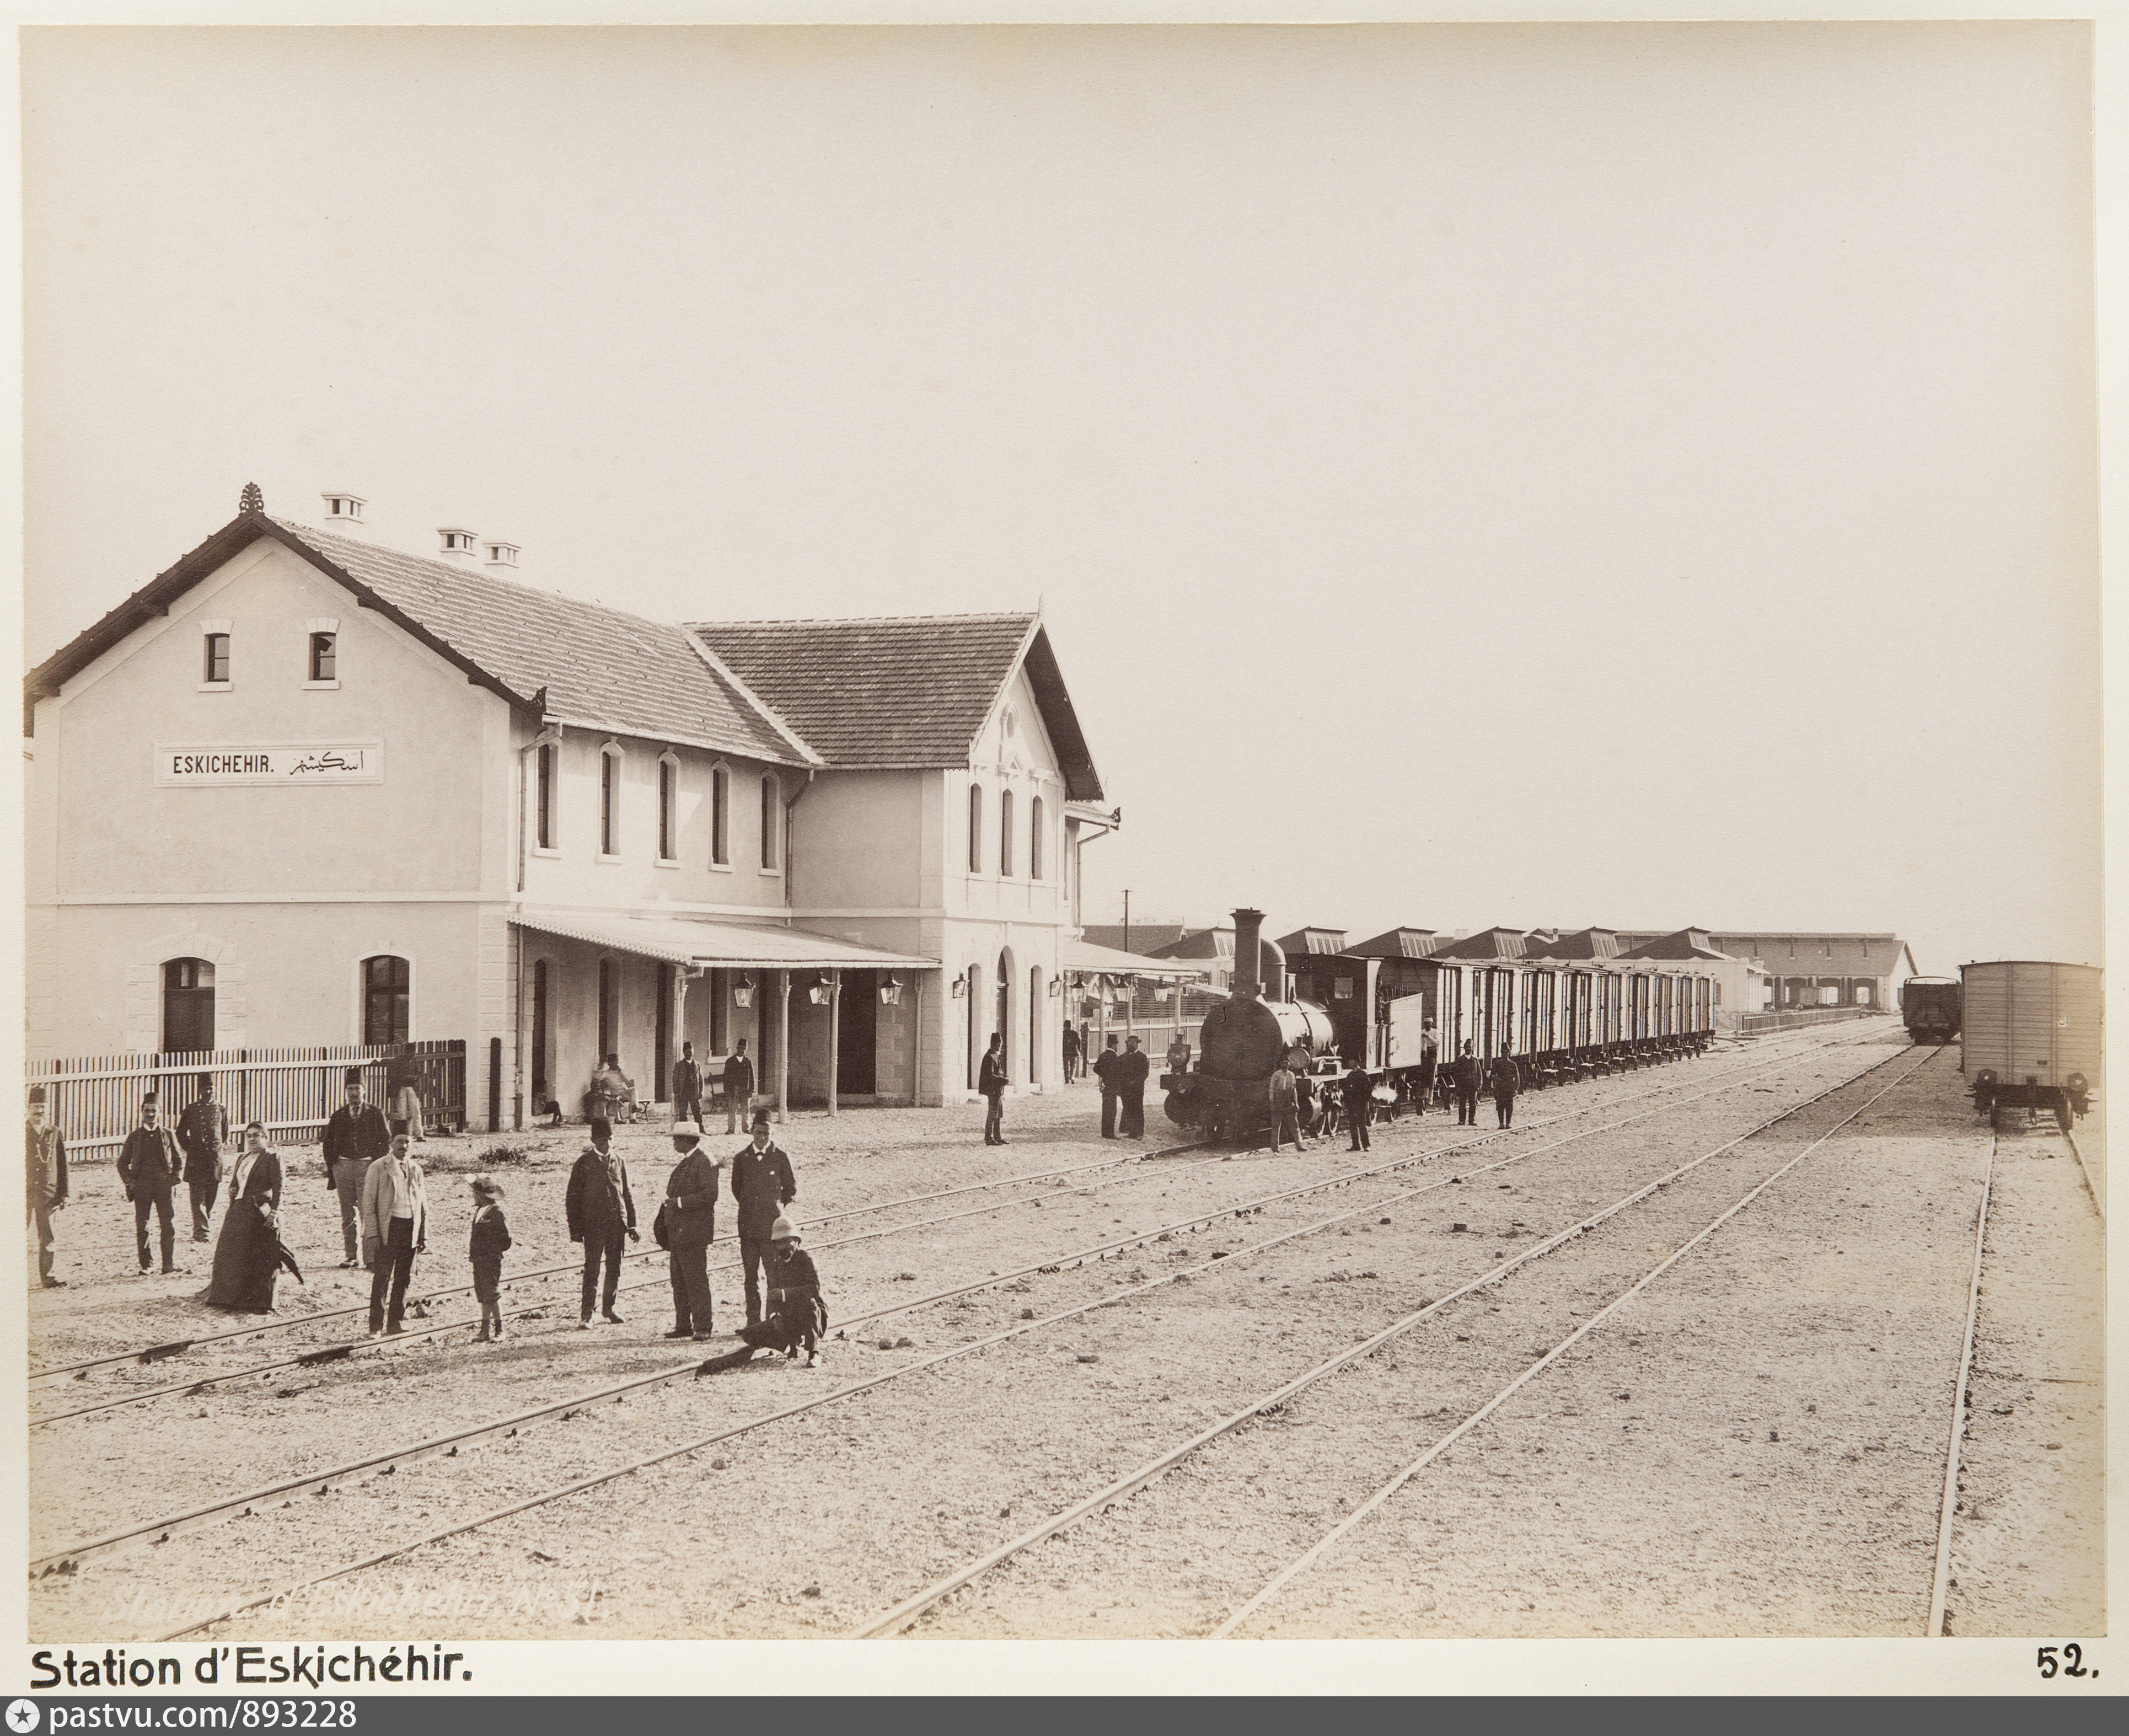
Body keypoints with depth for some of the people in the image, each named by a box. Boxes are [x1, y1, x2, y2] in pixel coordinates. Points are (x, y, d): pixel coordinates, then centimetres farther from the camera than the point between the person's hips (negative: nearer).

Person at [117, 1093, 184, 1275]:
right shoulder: (134, 1137, 9)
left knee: (168, 1225, -5)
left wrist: (175, 1178, 1)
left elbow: (179, 1159, 16)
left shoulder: (167, 1135, 9)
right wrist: (129, 1182, 0)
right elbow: (122, 1162, 14)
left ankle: (169, 1264, 0)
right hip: (141, 1187, 0)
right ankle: (146, 1265, 8)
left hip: (164, 1185, 0)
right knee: (141, 1227, 0)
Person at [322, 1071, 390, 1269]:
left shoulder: (375, 1114, 5)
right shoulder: (338, 1116, 12)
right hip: (343, 1166, 3)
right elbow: (329, 1146, 16)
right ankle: (352, 1257, 11)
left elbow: (386, 1141, 7)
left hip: (367, 1166, -3)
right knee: (347, 1216, 4)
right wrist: (330, 1173, 9)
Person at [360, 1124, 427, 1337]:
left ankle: (395, 1323, 16)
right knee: (382, 1278, -6)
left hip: (411, 1228, 5)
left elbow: (424, 1206, 17)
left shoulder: (416, 1170, 13)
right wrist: (372, 1234, -11)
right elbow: (369, 1204, -4)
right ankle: (377, 1326, -1)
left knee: (404, 1278, 7)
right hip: (388, 1227, -4)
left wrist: (424, 1236, 11)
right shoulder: (378, 1168, -1)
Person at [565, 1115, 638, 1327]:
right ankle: (585, 1316, -3)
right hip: (593, 1222, -4)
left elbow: (627, 1194, 16)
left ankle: (608, 1310, 23)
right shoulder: (584, 1163, 0)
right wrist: (575, 1229, -3)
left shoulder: (618, 1161, 11)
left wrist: (632, 1225, 12)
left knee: (615, 1268, 9)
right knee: (592, 1270, -6)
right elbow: (573, 1197, 1)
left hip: (617, 1221, 4)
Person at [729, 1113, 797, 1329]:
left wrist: (776, 1206, 8)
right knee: (751, 1274, 5)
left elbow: (792, 1189, 11)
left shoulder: (780, 1158, 2)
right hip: (748, 1224, 3)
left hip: (772, 1223, -3)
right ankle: (753, 1320, 11)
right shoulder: (741, 1159, 9)